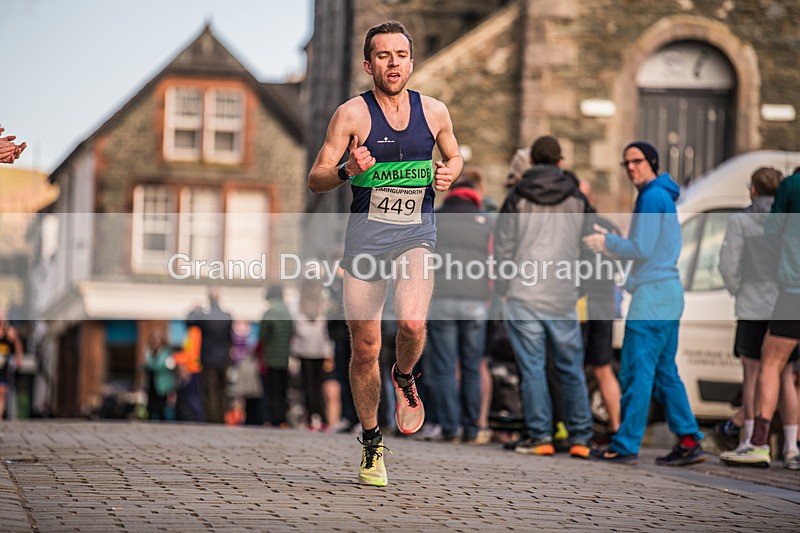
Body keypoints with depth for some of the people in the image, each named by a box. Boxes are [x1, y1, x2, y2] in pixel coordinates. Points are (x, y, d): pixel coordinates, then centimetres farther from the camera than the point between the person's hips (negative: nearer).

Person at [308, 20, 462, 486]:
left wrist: (449, 173, -1)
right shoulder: (352, 114, -4)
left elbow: (454, 155, 22)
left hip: (417, 235, 1)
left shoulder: (434, 112, 3)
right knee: (366, 349, 2)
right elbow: (315, 179, -2)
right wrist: (347, 171, -23)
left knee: (412, 321, -26)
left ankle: (405, 378, 10)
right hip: (366, 236, -1)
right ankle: (372, 443, 22)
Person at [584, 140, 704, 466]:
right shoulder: (664, 196, 19)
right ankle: (689, 441, 7)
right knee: (664, 372, 11)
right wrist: (611, 240, 16)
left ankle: (626, 445, -7)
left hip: (653, 293, -10)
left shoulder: (652, 197, -11)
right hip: (668, 292, 10)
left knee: (637, 371, -8)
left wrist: (608, 243, -2)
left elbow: (643, 249, -15)